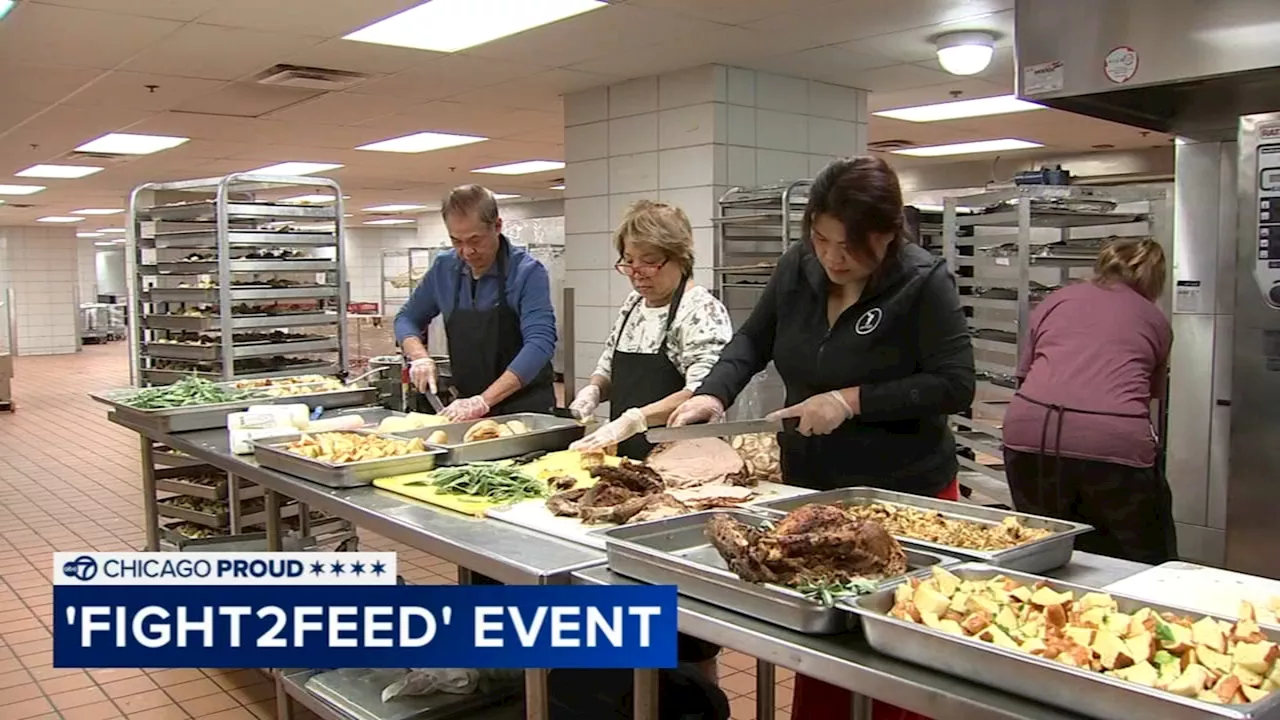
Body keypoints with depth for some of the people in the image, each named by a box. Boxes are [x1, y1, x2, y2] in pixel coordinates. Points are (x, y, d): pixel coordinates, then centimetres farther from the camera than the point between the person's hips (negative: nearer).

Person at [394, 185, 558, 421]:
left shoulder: (528, 272, -13)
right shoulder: (444, 269, 2)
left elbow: (540, 343, -24)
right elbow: (407, 318, 14)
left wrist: (484, 400, -32)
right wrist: (420, 356, -8)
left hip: (527, 409, -4)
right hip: (469, 407, 4)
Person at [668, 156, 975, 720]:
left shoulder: (924, 283, -15)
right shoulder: (798, 267, 0)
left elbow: (953, 386, -17)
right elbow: (754, 339, 10)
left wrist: (851, 400, -22)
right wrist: (714, 393, -8)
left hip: (903, 496, -5)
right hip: (809, 486, 5)